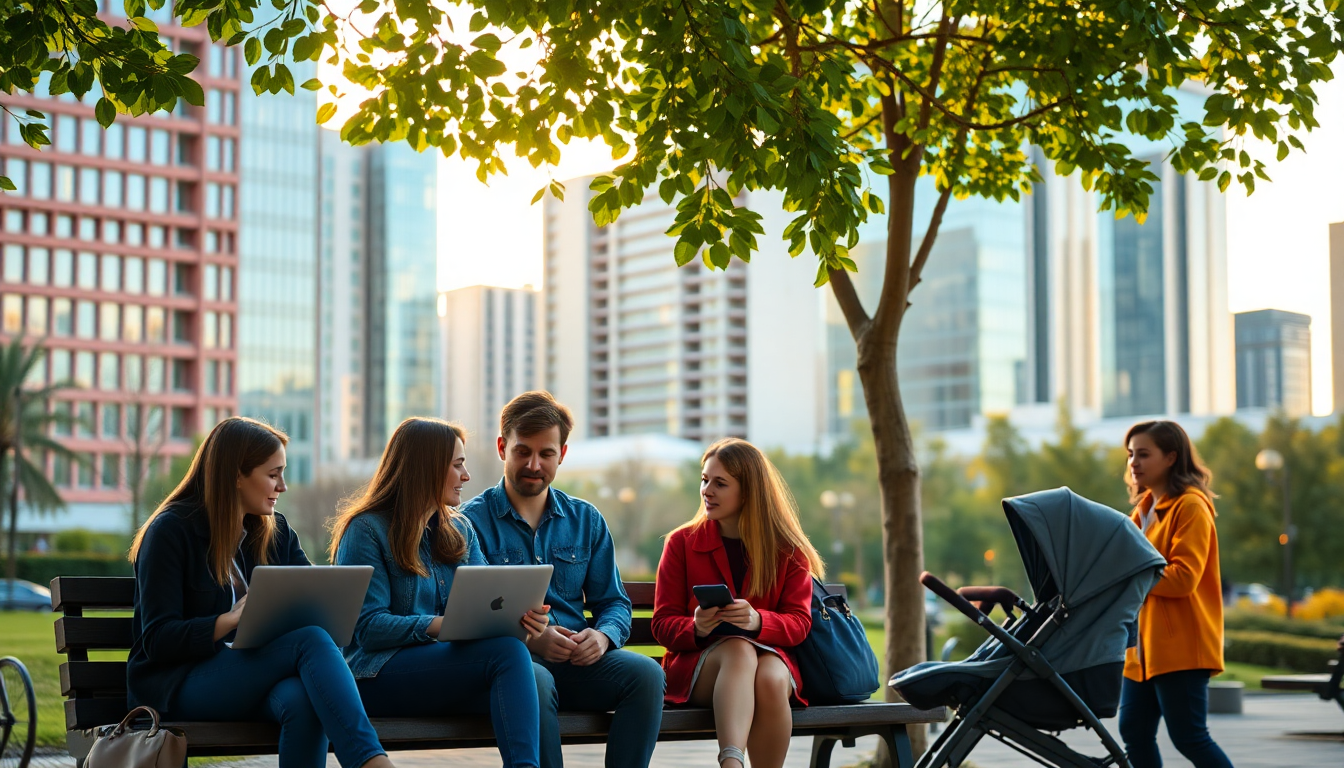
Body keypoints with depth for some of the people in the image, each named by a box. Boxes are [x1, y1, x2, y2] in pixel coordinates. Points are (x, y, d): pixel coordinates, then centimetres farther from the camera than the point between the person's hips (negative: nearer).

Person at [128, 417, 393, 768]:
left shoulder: (275, 532, 14)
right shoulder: (170, 531, -5)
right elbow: (158, 640, -12)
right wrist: (231, 619, -28)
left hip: (255, 673, 5)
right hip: (175, 683, -5)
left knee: (301, 698, -35)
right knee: (312, 640, -30)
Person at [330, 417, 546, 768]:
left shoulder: (461, 530, 20)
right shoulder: (365, 531, -1)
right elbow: (368, 628, -11)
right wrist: (437, 626, -26)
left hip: (449, 667, 6)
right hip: (379, 676, -6)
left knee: (534, 678, -28)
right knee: (506, 651, -32)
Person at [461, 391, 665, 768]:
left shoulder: (586, 520, 17)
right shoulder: (473, 520, 4)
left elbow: (614, 602, 17)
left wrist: (603, 635, -8)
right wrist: (527, 638, -20)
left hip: (576, 660, 4)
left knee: (645, 672, -26)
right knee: (536, 681, -39)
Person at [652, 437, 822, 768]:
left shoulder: (788, 550, 10)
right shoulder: (682, 543, 9)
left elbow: (799, 622, 2)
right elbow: (663, 624, 5)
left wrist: (757, 621, -21)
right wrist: (696, 628, -20)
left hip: (770, 654, 1)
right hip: (695, 661, -1)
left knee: (771, 680, -37)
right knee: (739, 650, -37)